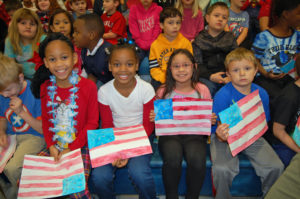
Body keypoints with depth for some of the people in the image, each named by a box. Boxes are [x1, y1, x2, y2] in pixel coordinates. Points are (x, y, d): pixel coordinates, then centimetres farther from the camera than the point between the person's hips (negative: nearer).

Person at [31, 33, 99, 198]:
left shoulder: (88, 86, -10)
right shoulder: (45, 88, 3)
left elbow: (92, 123, -7)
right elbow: (45, 120, 10)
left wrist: (71, 148, -11)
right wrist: (51, 145, -5)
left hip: (80, 146, -4)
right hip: (55, 146, 5)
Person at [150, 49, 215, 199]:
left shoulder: (202, 90, 7)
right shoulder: (163, 92, 6)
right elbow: (157, 118, 11)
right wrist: (154, 118, -11)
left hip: (194, 133, 0)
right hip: (169, 133, 0)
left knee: (197, 158, -31)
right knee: (172, 156, -32)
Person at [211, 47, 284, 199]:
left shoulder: (261, 93, -1)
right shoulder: (222, 95, -15)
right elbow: (219, 134, -14)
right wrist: (221, 136, -37)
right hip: (226, 138, -3)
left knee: (276, 167, -12)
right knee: (222, 169, -28)